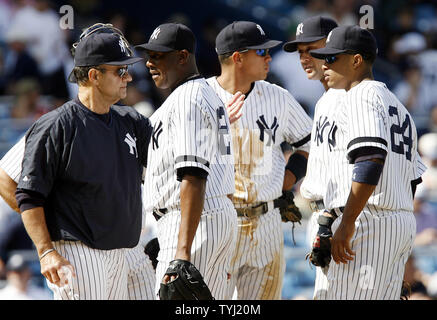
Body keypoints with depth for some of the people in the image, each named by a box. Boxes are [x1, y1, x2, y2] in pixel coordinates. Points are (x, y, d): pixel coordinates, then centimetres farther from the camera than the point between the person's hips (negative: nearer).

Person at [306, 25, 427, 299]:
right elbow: (413, 177, 24)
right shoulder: (398, 105, 25)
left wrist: (347, 223, -23)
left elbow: (371, 158, -22)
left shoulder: (360, 97, -6)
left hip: (368, 225, -10)